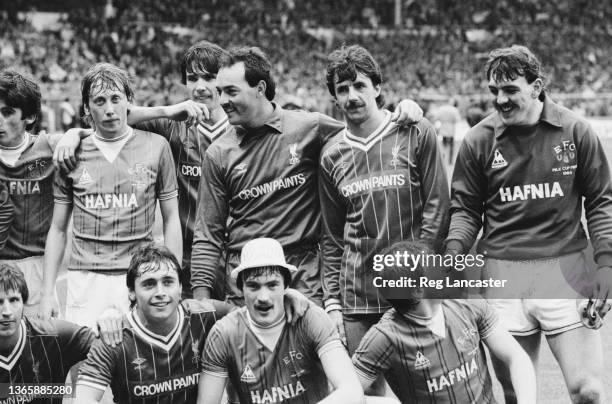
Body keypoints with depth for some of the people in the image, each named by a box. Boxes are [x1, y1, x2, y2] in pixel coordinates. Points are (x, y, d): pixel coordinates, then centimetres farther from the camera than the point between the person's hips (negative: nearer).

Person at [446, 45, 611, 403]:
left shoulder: (576, 131, 0)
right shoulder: (479, 140, 1)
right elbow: (466, 209, 8)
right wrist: (452, 253, -10)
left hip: (565, 269, -1)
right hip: (503, 274, 1)